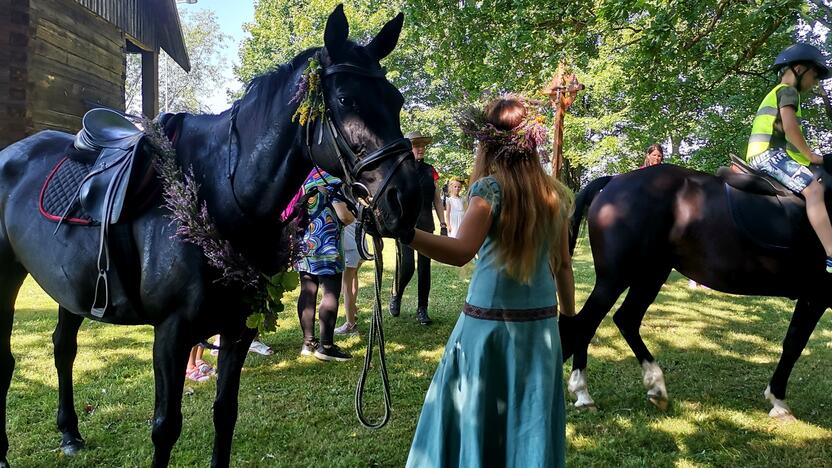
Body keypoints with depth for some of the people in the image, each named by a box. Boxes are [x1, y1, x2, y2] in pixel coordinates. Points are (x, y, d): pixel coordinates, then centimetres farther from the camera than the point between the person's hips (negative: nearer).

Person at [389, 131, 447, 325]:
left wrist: (443, 225, 7)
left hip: (426, 225, 4)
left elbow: (437, 199, 12)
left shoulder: (429, 170, 11)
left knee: (425, 267, 4)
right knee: (406, 266, -11)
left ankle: (422, 309, 15)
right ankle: (396, 296, 18)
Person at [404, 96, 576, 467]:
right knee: (531, 422, 16)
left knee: (473, 418, 10)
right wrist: (569, 317, 20)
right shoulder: (555, 195, 4)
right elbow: (563, 266, 9)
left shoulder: (491, 188, -13)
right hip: (541, 325, 5)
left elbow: (461, 252, -29)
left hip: (488, 323, -5)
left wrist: (404, 232, -41)